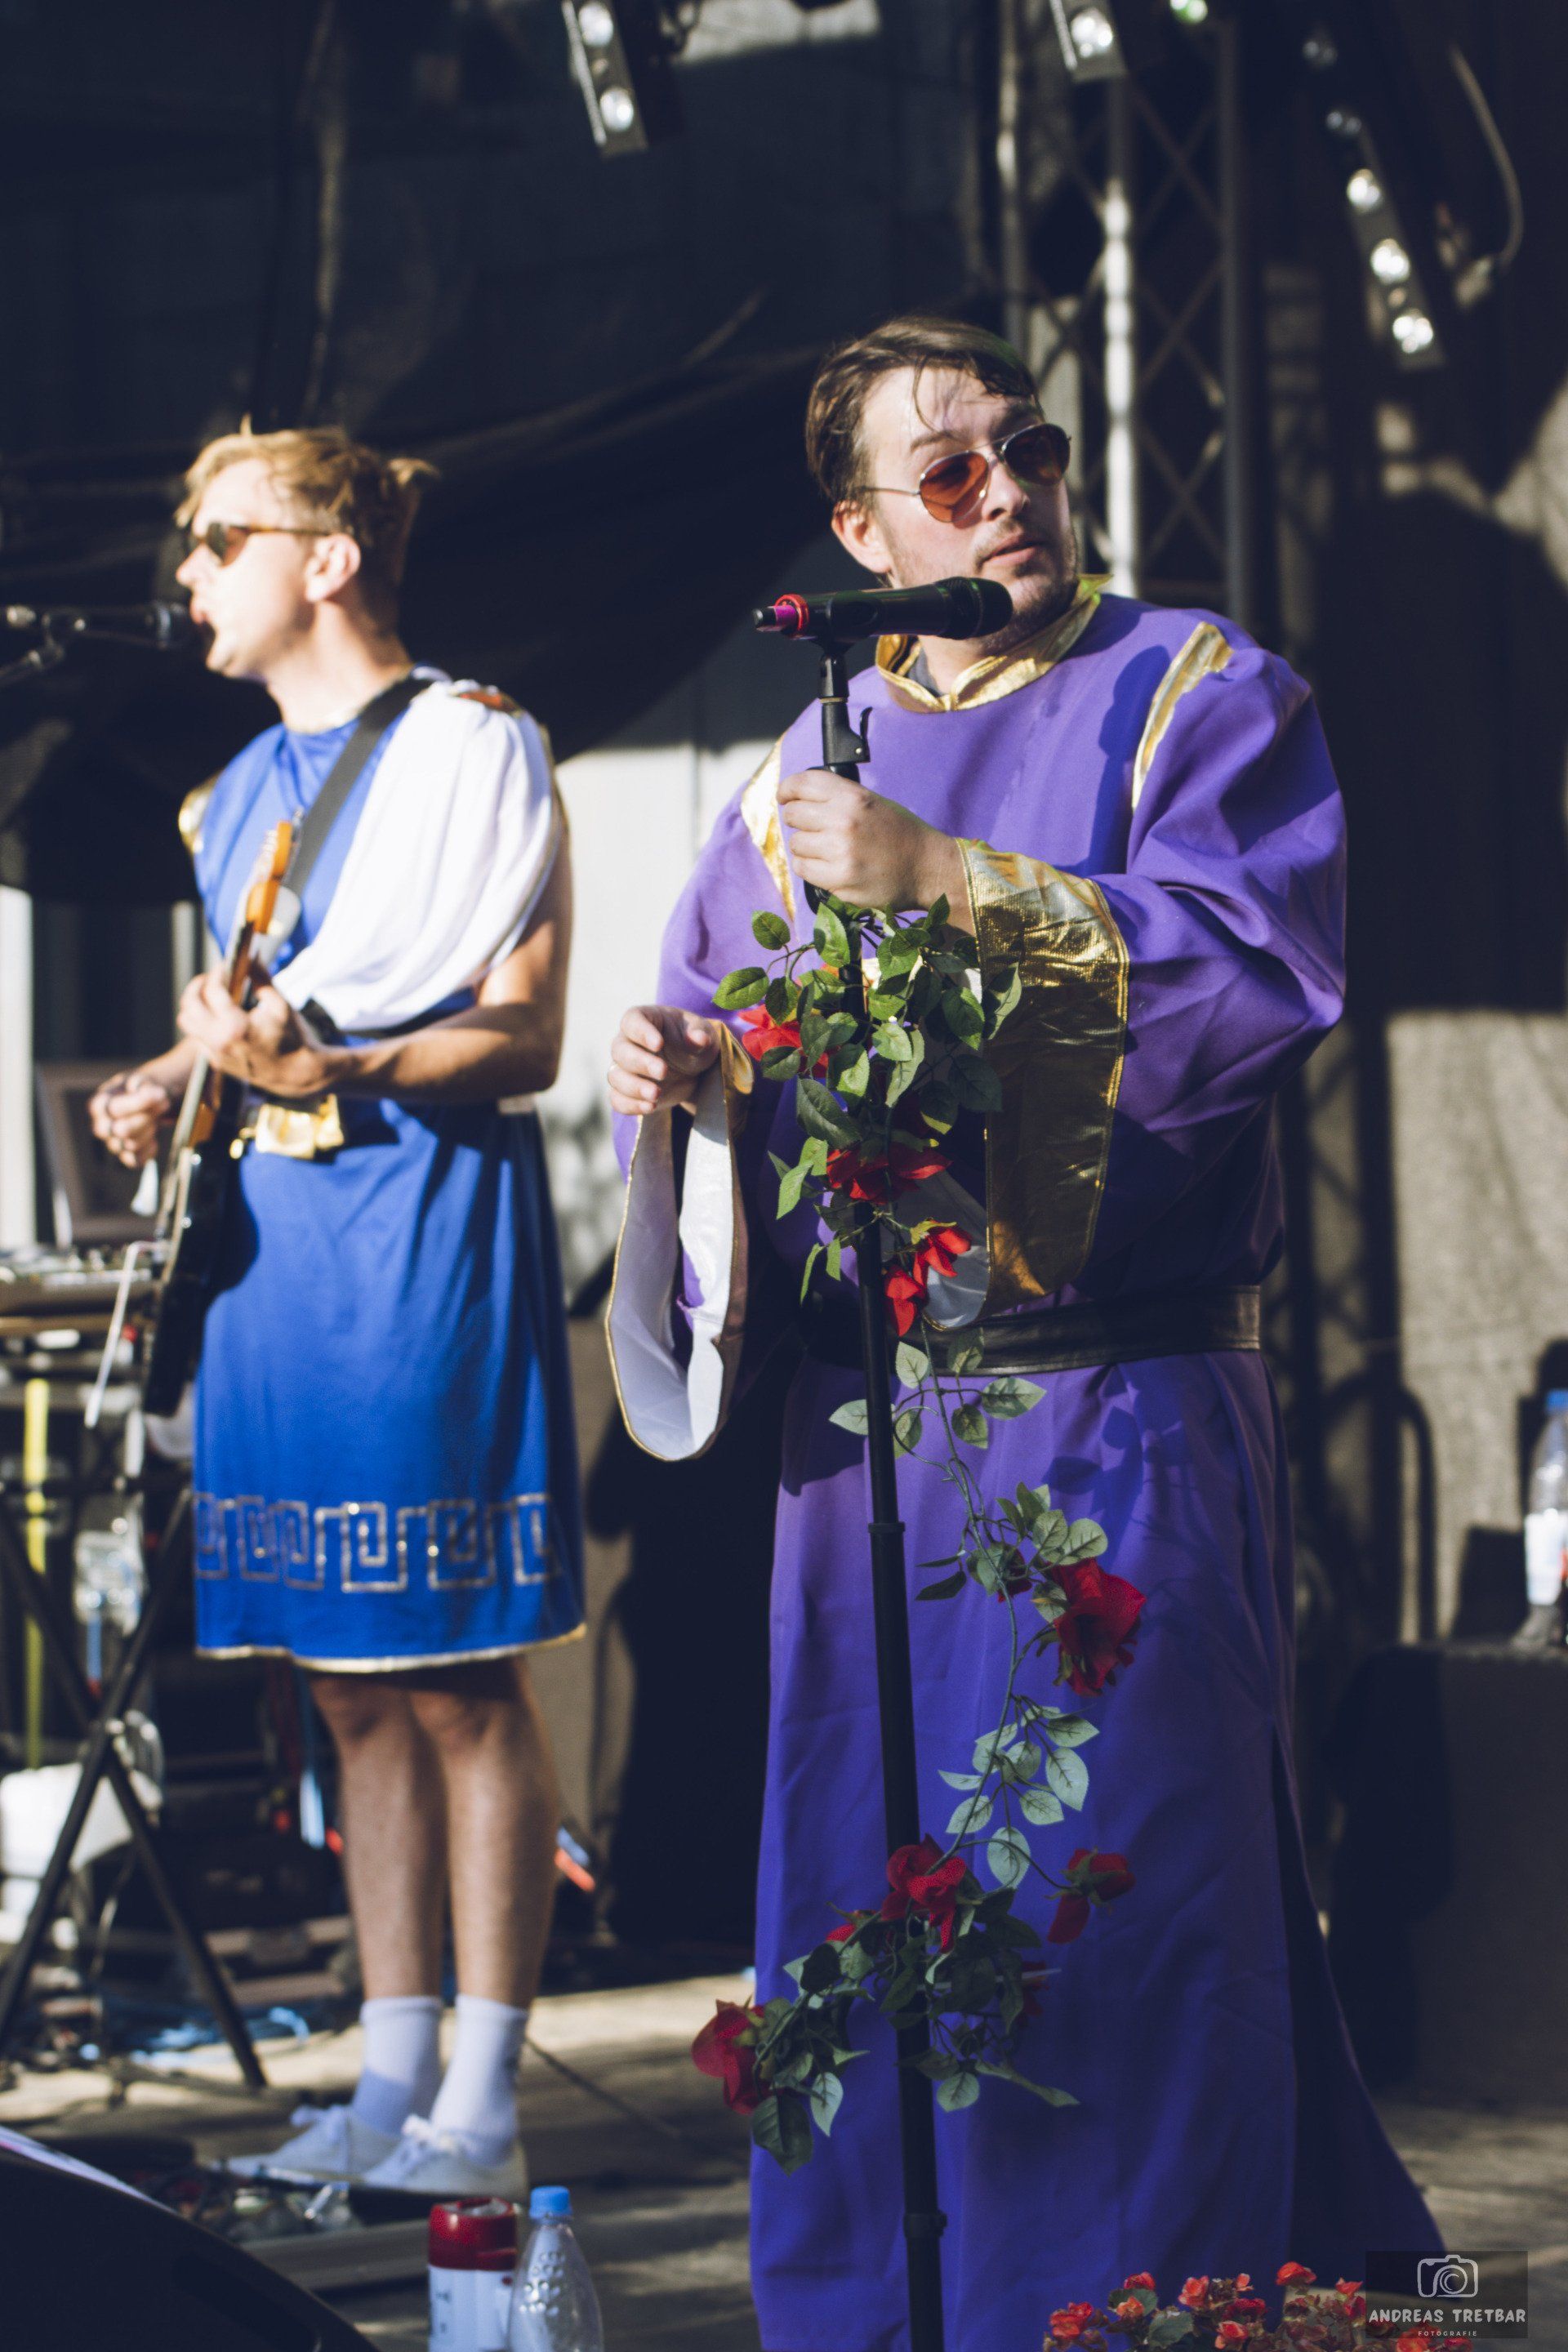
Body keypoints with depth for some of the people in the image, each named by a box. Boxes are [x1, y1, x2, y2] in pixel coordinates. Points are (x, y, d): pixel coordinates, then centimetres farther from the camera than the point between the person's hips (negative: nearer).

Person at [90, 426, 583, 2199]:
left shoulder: (470, 750, -5)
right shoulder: (248, 788, 17)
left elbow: (522, 1038, -11)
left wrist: (339, 1072, -25)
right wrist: (168, 1093, 5)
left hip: (428, 1221, -7)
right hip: (274, 1234, 7)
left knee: (461, 1683, -4)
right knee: (351, 1686, 8)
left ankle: (481, 2102, -1)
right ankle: (393, 2083, 13)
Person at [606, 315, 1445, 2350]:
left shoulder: (1199, 695, 1)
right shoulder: (808, 769, 17)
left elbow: (1258, 980, -15)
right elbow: (715, 1036, 22)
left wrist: (953, 881, -20)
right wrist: (676, 1074, -2)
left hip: (1113, 1433, -5)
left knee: (1120, 1923, -6)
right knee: (860, 1913, 8)